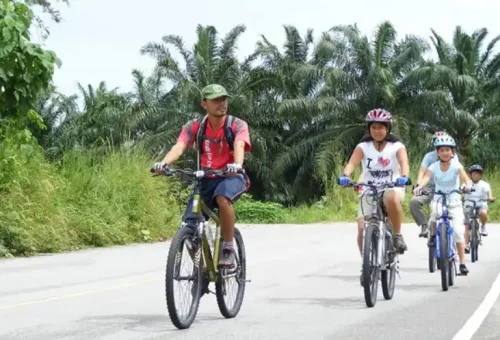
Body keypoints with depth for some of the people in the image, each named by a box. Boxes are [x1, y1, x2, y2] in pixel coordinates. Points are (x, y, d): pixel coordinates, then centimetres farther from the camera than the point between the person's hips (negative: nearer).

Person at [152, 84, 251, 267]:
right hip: (206, 179, 3)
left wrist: (237, 164, -53)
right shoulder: (194, 126, -5)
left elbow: (239, 145, -30)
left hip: (232, 177, -3)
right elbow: (179, 147, -21)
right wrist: (164, 163, -43)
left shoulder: (237, 125, -10)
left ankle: (228, 248, -21)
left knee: (223, 197, -38)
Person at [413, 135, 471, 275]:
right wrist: (418, 186, -46)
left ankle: (462, 263, -4)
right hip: (438, 199, 1)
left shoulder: (456, 166, -11)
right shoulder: (433, 167, -7)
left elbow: (465, 177, -27)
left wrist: (467, 185, -51)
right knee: (435, 212, -35)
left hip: (454, 201, -1)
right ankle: (433, 236, -6)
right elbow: (425, 178, -24)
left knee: (458, 231, -11)